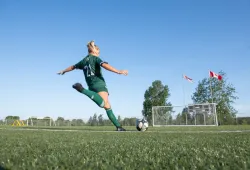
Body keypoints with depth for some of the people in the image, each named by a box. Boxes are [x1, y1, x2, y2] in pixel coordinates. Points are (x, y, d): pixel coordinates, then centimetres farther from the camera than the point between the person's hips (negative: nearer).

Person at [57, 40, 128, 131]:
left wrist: (63, 71, 53)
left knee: (108, 107, 5)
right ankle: (82, 90, -31)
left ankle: (118, 126, -1)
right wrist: (118, 71, -24)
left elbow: (73, 67, 35)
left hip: (91, 86, 8)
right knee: (105, 104, -30)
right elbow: (104, 65, -16)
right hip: (99, 84, -8)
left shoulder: (84, 60, 21)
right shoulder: (95, 58, 3)